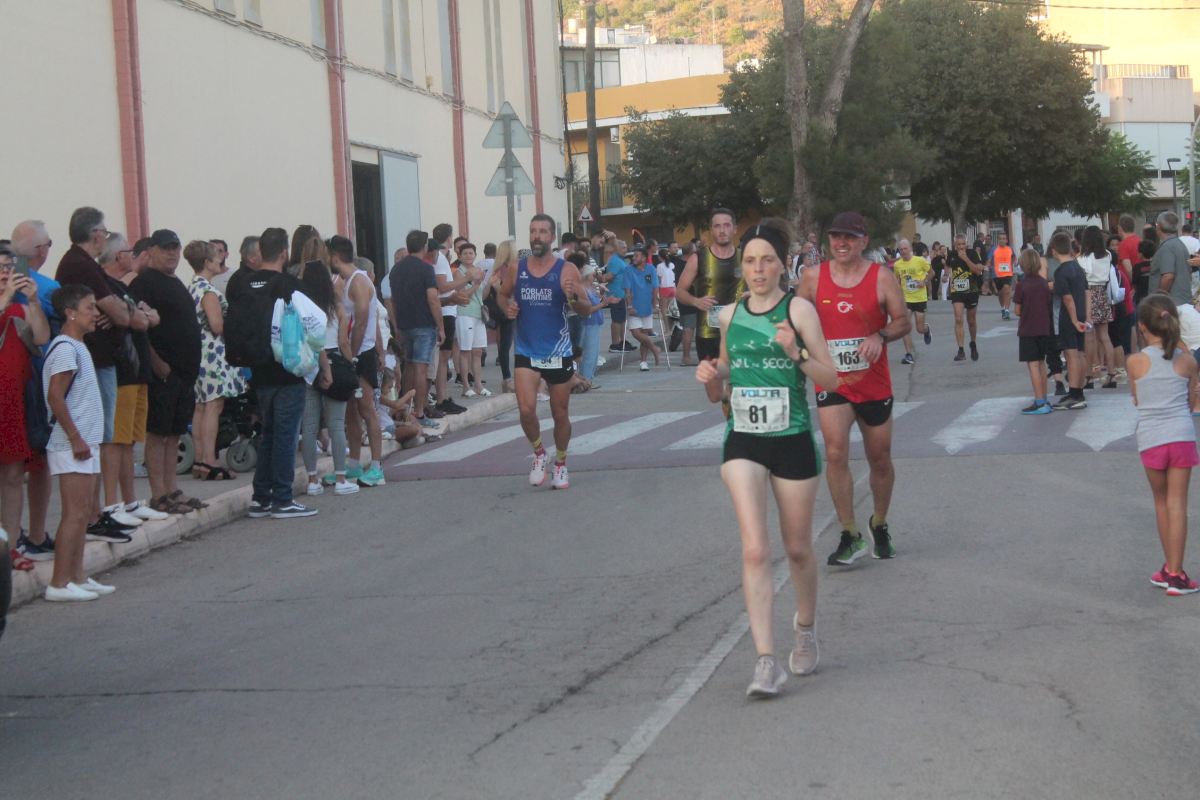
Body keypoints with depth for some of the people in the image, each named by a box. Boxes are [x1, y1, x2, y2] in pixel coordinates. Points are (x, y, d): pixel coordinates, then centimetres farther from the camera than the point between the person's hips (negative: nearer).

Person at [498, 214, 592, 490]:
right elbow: (503, 294, 18)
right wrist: (507, 307, -5)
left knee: (560, 414, 10)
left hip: (558, 353, -1)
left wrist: (574, 297, -26)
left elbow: (586, 310, -5)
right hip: (526, 353, 1)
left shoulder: (567, 270, -7)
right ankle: (539, 454, 12)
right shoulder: (516, 269, 0)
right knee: (526, 410, -15)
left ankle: (561, 464, 31)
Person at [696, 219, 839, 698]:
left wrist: (797, 354, -24)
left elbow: (831, 379, -7)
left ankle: (805, 630, 40)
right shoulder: (730, 315, 5)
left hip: (793, 441, -2)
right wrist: (712, 373, 0)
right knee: (754, 551, -11)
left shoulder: (798, 309, -6)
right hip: (743, 442, 2)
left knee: (798, 549, 12)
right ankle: (766, 662, -12)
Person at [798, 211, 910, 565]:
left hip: (874, 384, 0)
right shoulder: (813, 277, 0)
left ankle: (879, 524, 35)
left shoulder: (881, 277, -4)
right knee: (835, 453, -18)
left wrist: (881, 336, -20)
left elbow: (903, 321, -3)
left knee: (880, 459, 11)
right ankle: (851, 536, -11)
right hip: (831, 383, 0)